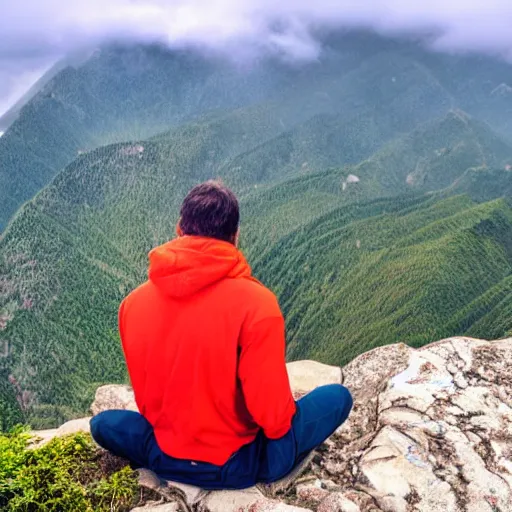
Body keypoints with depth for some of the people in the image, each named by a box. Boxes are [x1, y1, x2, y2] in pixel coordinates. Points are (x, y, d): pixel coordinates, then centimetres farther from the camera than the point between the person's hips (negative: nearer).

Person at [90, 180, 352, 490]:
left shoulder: (133, 302, -8)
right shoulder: (256, 302, -22)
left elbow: (146, 400, 3)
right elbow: (272, 413, -18)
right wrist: (280, 424, 5)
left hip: (164, 458, 3)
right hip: (235, 464, -3)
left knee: (103, 424, 30)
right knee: (338, 396, 9)